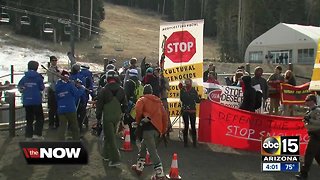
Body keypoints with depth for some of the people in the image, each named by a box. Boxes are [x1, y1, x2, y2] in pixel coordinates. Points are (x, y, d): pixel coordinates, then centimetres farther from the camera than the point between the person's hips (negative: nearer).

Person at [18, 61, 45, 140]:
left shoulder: (24, 78, 1)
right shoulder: (38, 77, -9)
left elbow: (19, 88, 4)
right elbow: (42, 88, -4)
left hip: (26, 101, 4)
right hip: (36, 101, -4)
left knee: (29, 119, 13)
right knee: (39, 118, 7)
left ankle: (28, 135, 12)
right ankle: (37, 134, -3)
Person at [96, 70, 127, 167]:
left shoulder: (104, 90, -11)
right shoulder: (121, 90, 0)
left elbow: (99, 105, -7)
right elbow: (125, 104, 6)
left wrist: (98, 117, 3)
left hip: (107, 117, -5)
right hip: (117, 116, 5)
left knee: (110, 137, -3)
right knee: (110, 135, 21)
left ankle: (115, 159, -8)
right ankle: (107, 155, 31)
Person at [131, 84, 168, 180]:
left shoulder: (142, 100, 7)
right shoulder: (158, 101, 22)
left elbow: (138, 110, -14)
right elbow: (164, 116, 17)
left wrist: (138, 121, 2)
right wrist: (163, 130, 21)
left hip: (148, 128, -7)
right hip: (157, 129, 7)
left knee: (152, 151, -9)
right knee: (143, 145, 25)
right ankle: (139, 167, 32)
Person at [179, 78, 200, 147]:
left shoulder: (194, 91, 4)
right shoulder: (183, 90, 2)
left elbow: (197, 100, 6)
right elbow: (182, 99, -11)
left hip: (192, 111, 0)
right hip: (185, 110, 0)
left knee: (193, 126, 1)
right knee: (186, 126, 3)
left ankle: (194, 142, 8)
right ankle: (185, 142, 12)